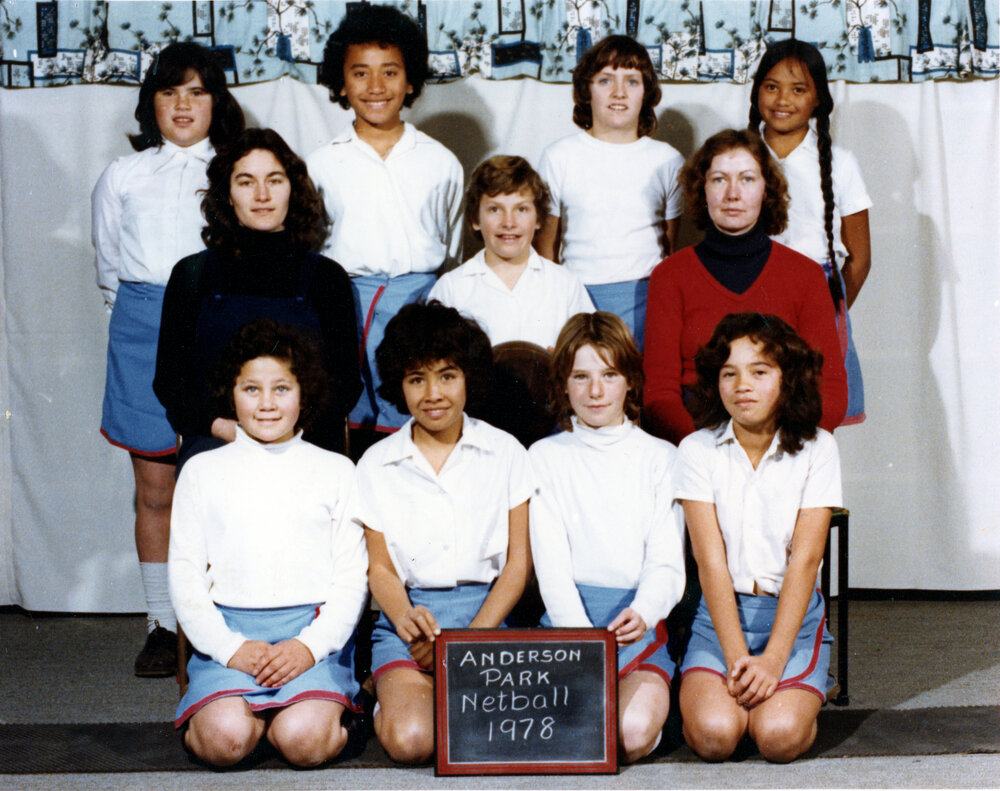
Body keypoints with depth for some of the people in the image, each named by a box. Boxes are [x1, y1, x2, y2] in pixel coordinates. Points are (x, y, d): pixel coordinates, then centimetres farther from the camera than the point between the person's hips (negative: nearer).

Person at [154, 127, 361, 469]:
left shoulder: (326, 277, 10)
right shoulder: (192, 275, 10)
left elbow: (346, 381, 9)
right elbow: (168, 380, 10)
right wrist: (222, 427, -8)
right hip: (213, 443, 0)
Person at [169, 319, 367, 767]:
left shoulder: (335, 471, 11)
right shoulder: (203, 471, 12)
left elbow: (352, 578, 6)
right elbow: (185, 576, 7)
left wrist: (309, 646, -11)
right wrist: (231, 648, -9)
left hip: (313, 626, -1)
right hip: (228, 626, 1)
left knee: (305, 741, -26)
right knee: (224, 740, -25)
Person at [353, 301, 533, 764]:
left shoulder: (505, 453, 6)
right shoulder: (377, 465, 7)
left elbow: (518, 562, 4)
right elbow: (380, 567, 6)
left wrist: (474, 636, -12)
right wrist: (405, 618, -18)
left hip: (488, 610, 1)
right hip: (409, 613, 0)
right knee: (411, 740, -27)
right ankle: (391, 698, 7)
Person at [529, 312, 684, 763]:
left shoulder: (660, 458, 10)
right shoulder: (545, 457, 10)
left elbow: (666, 560, 0)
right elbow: (550, 560, -1)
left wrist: (642, 613, -24)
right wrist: (583, 637, -19)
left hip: (639, 620, 0)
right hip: (567, 615, 0)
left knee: (634, 734, -28)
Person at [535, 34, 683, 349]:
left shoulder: (667, 161, 9)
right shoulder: (559, 158, 6)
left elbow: (672, 248, 14)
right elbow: (546, 245, 10)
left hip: (645, 299, 1)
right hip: (577, 297, 0)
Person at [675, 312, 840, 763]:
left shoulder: (816, 448, -1)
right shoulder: (698, 450, -1)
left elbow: (804, 559, -8)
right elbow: (711, 560, -8)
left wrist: (772, 660, -18)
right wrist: (737, 659, -18)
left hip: (793, 614, 0)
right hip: (720, 613, 0)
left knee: (779, 736, -24)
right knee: (714, 734, -24)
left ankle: (800, 696, 9)